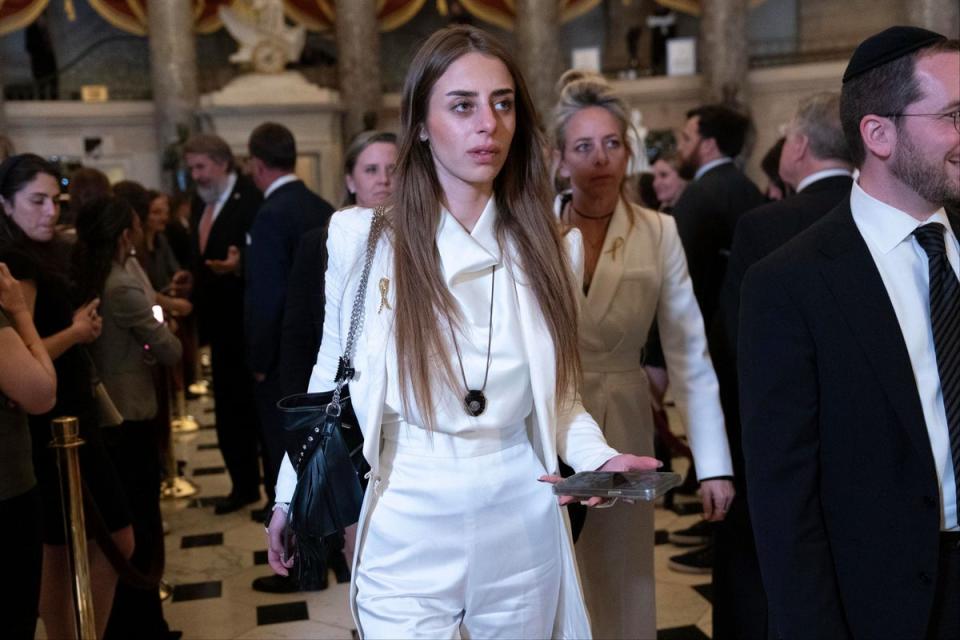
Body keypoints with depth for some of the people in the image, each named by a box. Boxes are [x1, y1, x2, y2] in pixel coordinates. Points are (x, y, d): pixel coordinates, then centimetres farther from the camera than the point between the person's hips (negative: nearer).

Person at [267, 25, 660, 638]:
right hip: (407, 535, -2)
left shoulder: (549, 248, -1)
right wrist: (290, 498, 9)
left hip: (524, 535, 3)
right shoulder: (364, 237, -7)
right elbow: (332, 381, 4)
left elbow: (557, 396, 7)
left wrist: (598, 456, -12)